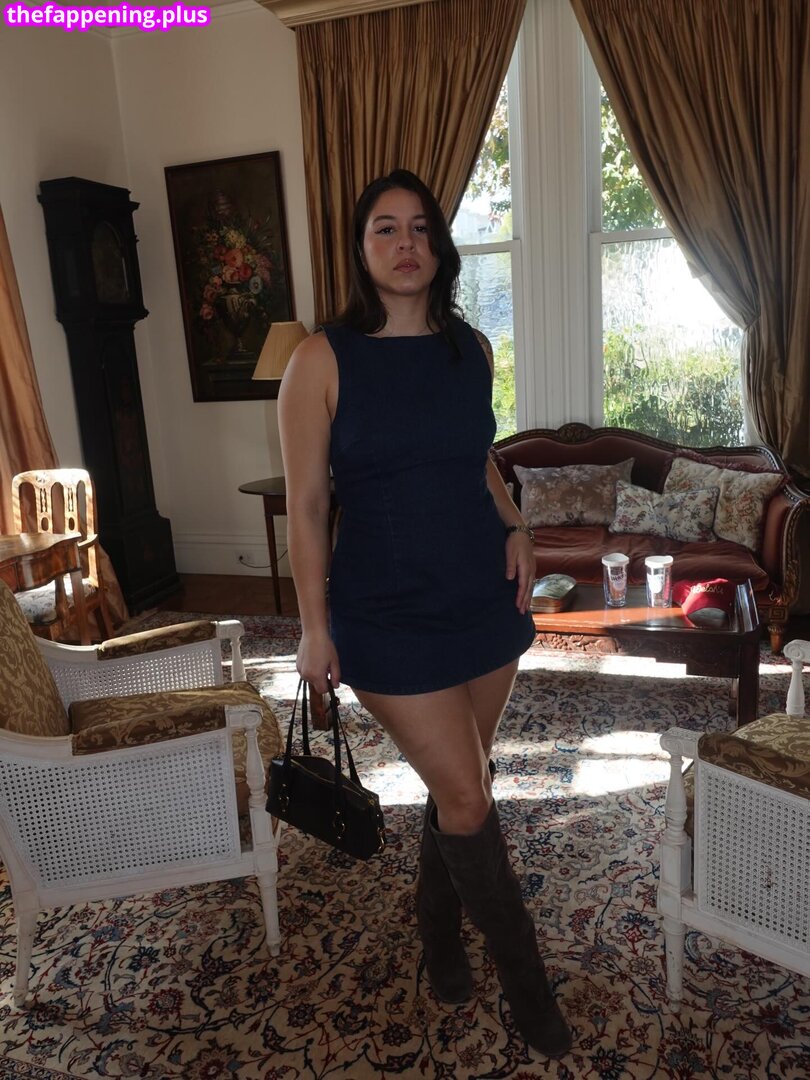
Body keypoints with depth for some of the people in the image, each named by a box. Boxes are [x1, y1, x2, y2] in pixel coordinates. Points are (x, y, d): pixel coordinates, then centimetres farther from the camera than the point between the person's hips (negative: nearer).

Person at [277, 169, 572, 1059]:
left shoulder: (471, 348, 3)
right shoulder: (322, 359, -10)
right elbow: (305, 503, -8)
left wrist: (514, 525, -1)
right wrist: (314, 626, -8)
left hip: (485, 597, 5)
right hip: (389, 615, -4)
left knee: (458, 784, 17)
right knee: (467, 799, 2)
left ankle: (439, 930, 45)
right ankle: (525, 982, 27)